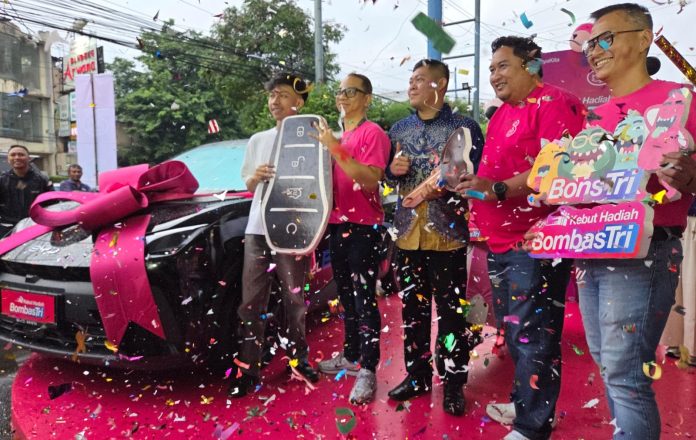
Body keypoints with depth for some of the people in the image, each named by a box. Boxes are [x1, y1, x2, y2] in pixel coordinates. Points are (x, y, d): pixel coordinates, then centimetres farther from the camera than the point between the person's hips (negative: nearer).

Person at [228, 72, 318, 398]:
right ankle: (249, 369, 11)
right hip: (257, 228, 4)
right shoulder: (257, 141, 14)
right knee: (251, 302, 3)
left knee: (294, 300, 8)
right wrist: (255, 177, -5)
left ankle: (299, 358, 25)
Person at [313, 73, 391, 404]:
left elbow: (371, 179, -21)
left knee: (364, 299, -5)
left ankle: (367, 371, 4)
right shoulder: (337, 135, 16)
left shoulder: (373, 133, -8)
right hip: (337, 224, 8)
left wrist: (335, 149, -22)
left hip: (363, 226, -8)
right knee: (346, 296, 17)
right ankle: (350, 356, 31)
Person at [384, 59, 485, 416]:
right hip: (407, 231, 5)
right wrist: (393, 169, -3)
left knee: (451, 311, 4)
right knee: (412, 307, 13)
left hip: (448, 233, -4)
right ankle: (417, 375, 29)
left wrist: (449, 185, -21)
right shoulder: (399, 129, 13)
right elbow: (387, 175, 19)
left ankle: (453, 383, 20)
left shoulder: (464, 127, -3)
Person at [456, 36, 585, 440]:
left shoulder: (553, 103, -10)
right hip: (502, 242, 9)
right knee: (514, 331, 17)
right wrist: (472, 183, 15)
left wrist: (496, 189, -25)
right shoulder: (503, 112, 18)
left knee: (533, 336, -2)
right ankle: (524, 403, 33)